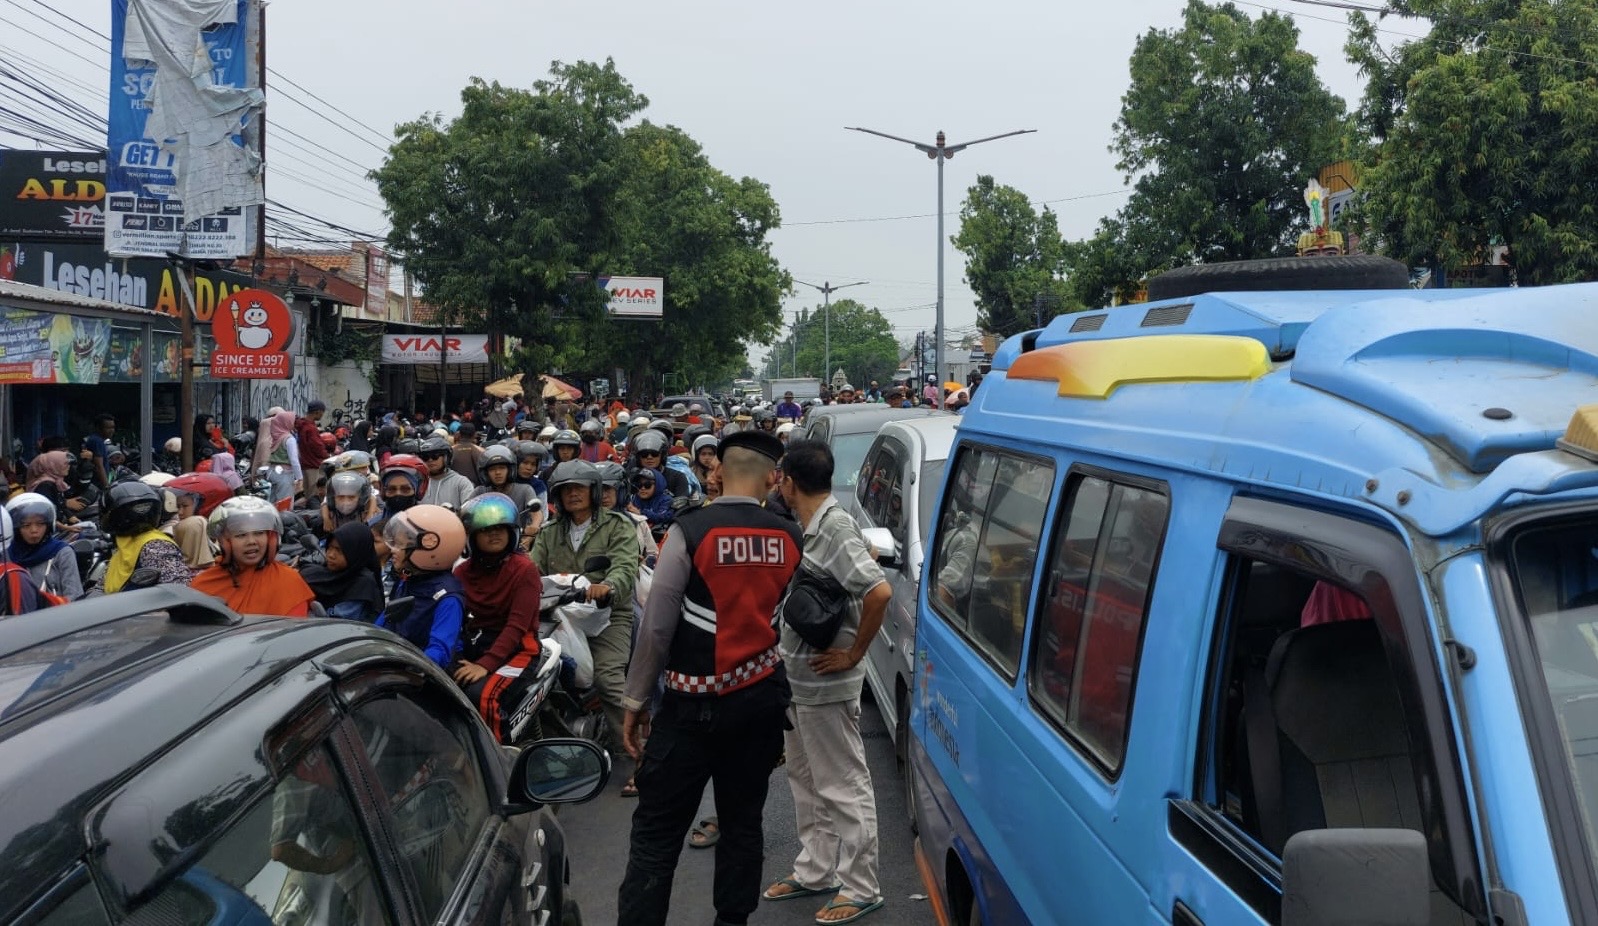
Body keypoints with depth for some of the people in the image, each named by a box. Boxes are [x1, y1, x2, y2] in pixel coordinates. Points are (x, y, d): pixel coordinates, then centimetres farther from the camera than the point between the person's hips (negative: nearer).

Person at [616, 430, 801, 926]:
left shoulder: (691, 529, -11)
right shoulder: (791, 537, 0)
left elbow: (656, 624, -10)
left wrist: (635, 700, -2)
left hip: (696, 702, -4)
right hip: (763, 696, 4)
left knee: (657, 833, 2)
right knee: (743, 822, 17)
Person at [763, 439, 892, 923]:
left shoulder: (835, 527, -22)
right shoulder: (809, 527, 6)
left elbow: (879, 591, -30)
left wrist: (853, 654, -21)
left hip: (825, 684, -10)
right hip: (797, 678, 10)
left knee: (843, 787, 3)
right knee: (806, 780, 20)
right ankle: (814, 872, 35)